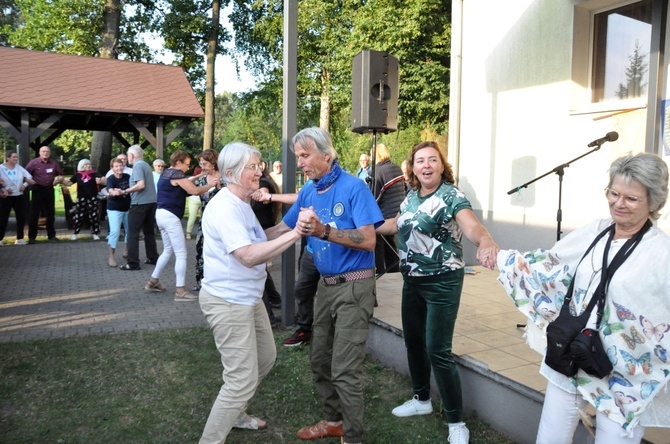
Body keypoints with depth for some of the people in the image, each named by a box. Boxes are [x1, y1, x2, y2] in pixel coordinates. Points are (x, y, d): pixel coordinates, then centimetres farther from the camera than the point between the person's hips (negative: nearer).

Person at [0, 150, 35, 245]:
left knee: (21, 218, 4)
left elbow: (29, 177, 10)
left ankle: (20, 238, 14)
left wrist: (25, 185, -5)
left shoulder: (19, 167, 6)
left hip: (19, 196, 4)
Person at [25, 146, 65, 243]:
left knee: (51, 213, 10)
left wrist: (59, 179, -4)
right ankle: (32, 237, 4)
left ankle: (51, 235, 20)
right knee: (34, 213, -1)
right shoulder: (34, 162, -5)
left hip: (49, 189, 4)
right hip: (38, 189, -4)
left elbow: (60, 174, 16)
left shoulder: (54, 163, 6)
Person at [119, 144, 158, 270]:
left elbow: (141, 185, -22)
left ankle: (133, 263, -1)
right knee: (149, 231, 16)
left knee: (133, 233, -2)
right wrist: (129, 191, 19)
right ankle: (153, 258, 21)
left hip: (140, 203, -9)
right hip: (151, 201, 9)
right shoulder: (146, 165, 16)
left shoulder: (137, 166, -11)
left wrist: (125, 191, -16)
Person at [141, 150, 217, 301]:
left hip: (162, 214, 10)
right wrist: (211, 185, -6)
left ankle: (153, 281, 29)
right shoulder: (177, 174, -13)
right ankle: (180, 291, -6)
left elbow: (183, 183, 22)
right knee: (181, 253, -6)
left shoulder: (166, 173, 16)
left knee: (168, 250, 22)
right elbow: (195, 191, -18)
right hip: (170, 216, -10)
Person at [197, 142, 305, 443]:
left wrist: (294, 230, 4)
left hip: (249, 298, 11)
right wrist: (295, 233, -35)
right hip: (228, 302, -11)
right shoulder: (224, 207, -22)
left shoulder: (242, 204, 12)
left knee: (265, 358, 23)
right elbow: (248, 256, -33)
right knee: (243, 379, -6)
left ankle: (235, 414, 43)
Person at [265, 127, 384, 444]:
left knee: (345, 370, -3)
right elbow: (283, 228, 15)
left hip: (354, 286, -8)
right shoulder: (308, 191, 6)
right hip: (326, 285, 8)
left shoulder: (353, 187, -15)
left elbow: (368, 240, -22)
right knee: (320, 359, 17)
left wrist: (323, 231, -31)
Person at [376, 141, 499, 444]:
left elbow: (471, 226, -34)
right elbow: (398, 224, 21)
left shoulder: (452, 196, -17)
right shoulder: (411, 196, 5)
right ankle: (421, 399, 38)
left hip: (442, 282, -7)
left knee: (438, 350, -7)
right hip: (412, 280, 8)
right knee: (413, 341, 17)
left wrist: (486, 241, -56)